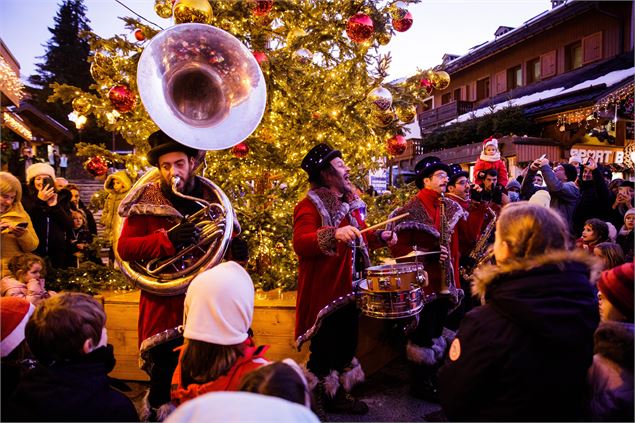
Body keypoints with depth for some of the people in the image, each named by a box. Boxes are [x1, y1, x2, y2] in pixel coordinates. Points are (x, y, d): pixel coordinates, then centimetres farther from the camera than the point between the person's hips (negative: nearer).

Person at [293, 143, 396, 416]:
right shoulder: (310, 205, -14)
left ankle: (339, 395, 36)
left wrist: (379, 237, 6)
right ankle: (316, 402, 23)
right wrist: (335, 234, -43)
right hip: (324, 293, -8)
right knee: (324, 350, 4)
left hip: (349, 289, 8)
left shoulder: (350, 202, 13)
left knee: (347, 345, 19)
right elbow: (300, 243, -30)